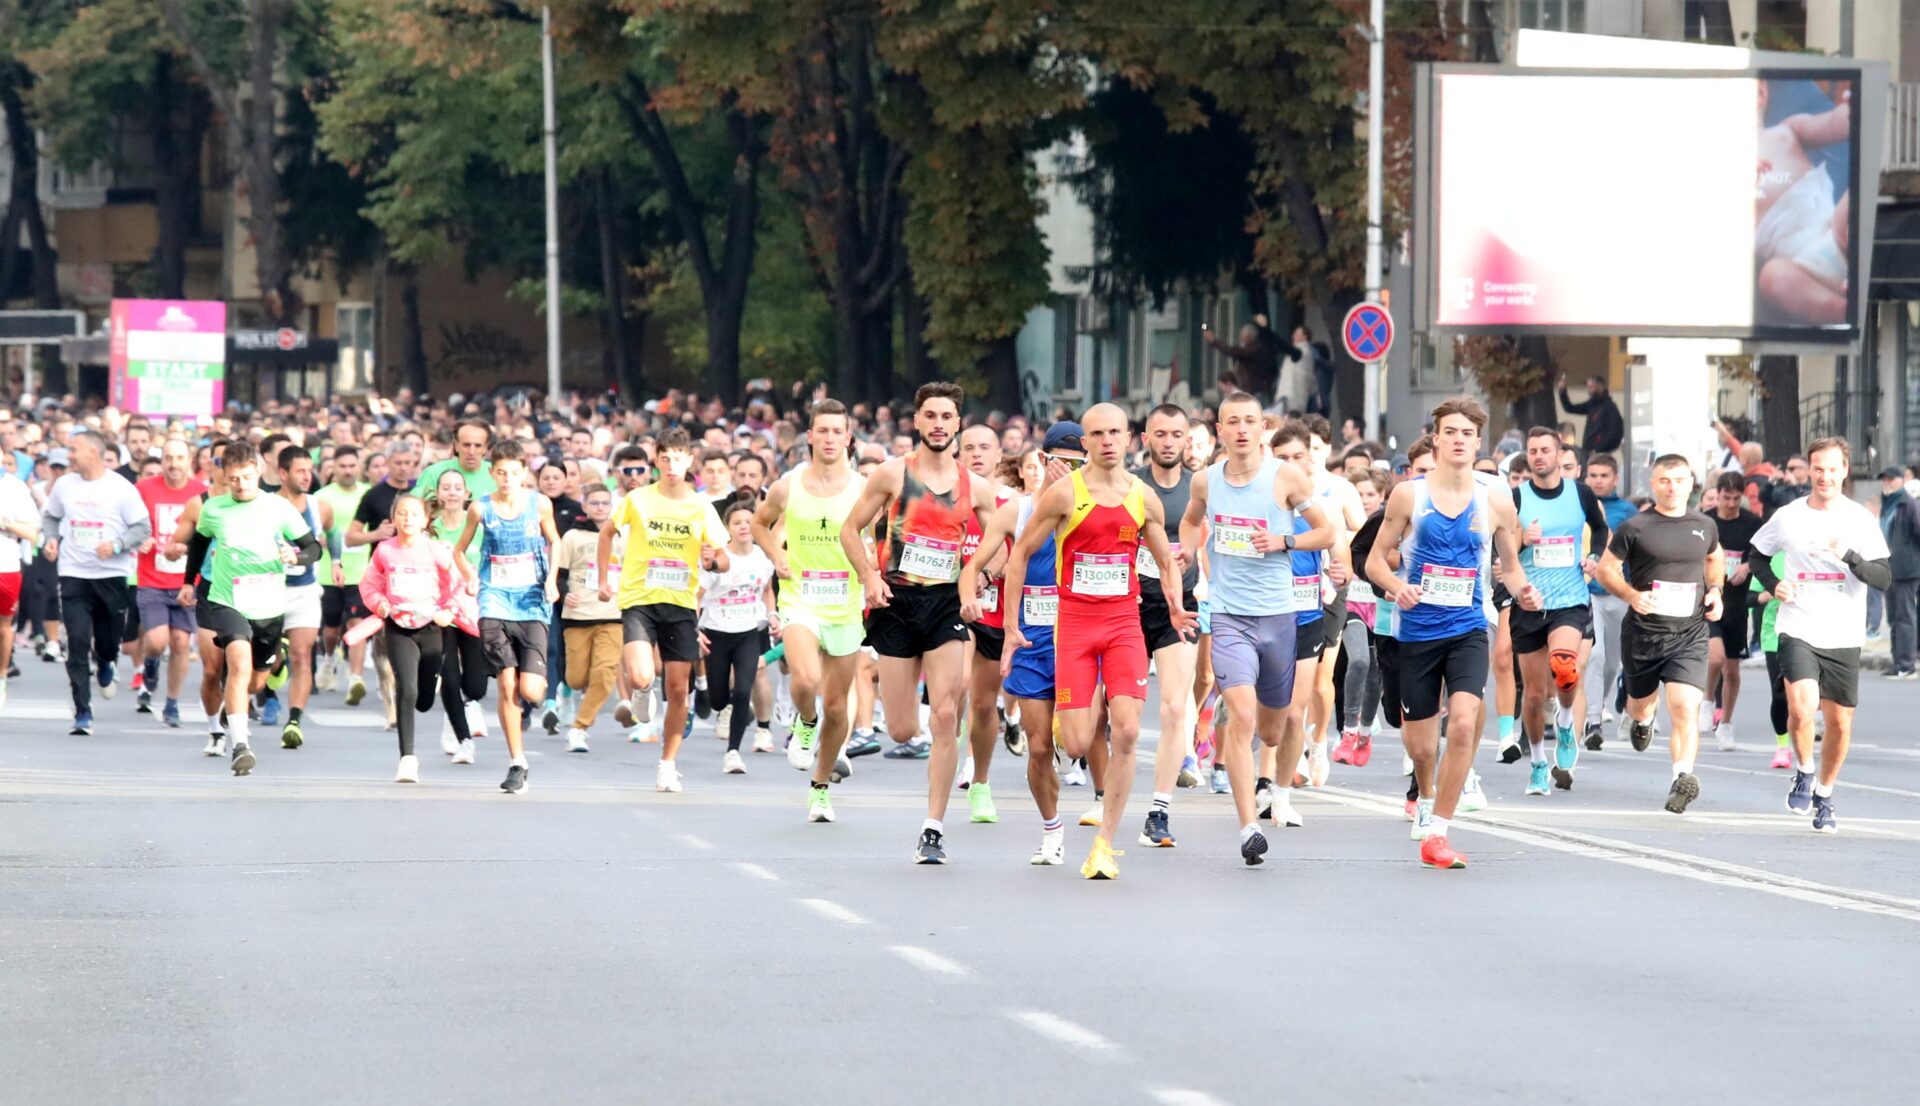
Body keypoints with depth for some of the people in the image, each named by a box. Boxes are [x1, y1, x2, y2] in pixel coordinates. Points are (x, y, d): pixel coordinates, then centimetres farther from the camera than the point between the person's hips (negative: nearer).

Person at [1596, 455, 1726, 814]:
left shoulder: (1705, 527, 6)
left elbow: (1714, 559, 27)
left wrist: (1715, 590, 8)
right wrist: (1632, 595, -16)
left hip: (1689, 635, 0)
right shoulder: (1635, 528, -5)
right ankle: (1642, 720, 57)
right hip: (1642, 632, 0)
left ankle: (1683, 777, -28)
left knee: (1685, 707, -19)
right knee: (1640, 702, 20)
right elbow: (1605, 569, 1)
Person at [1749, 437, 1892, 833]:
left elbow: (1884, 577, -7)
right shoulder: (1788, 516, 2)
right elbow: (1758, 554, 18)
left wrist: (1849, 556, -23)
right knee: (1802, 707, -23)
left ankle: (1824, 796, 28)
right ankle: (1804, 774, 3)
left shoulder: (1862, 520, -1)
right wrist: (1773, 585, -1)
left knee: (1840, 722, 6)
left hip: (1844, 637, 1)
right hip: (1798, 632, -1)